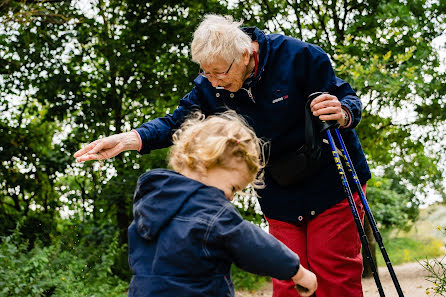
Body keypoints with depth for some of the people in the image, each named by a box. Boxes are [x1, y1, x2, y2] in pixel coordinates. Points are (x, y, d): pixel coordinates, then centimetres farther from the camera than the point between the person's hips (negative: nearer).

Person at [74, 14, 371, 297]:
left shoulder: (300, 56, -20)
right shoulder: (210, 86, -8)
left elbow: (349, 98, -13)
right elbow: (181, 121, -5)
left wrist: (343, 114, -37)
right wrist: (129, 139, -20)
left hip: (332, 185, -4)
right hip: (280, 197, 4)